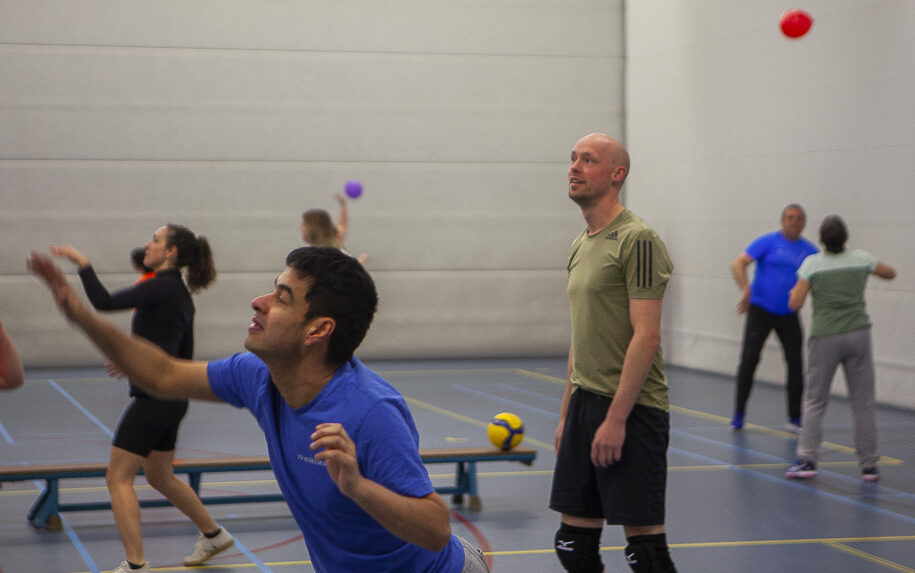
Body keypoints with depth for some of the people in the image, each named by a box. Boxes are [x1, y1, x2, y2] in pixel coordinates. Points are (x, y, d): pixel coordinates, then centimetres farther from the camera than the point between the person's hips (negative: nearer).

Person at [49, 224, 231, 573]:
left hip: (154, 397, -10)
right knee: (160, 477, 23)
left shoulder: (163, 286, -15)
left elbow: (105, 303, -23)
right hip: (171, 398, 10)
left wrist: (82, 263, -14)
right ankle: (213, 535, 33)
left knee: (118, 478, -5)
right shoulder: (180, 294, 14)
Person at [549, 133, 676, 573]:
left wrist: (616, 419, -21)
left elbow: (646, 337, -18)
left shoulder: (637, 240, -12)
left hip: (632, 411, -9)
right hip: (584, 405, 9)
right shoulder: (581, 245, 16)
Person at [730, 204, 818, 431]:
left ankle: (794, 419, 9)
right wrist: (746, 289, -30)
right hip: (760, 310, -3)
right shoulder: (768, 242, -6)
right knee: (749, 359, -10)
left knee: (796, 364, -2)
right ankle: (739, 414, 2)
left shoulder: (809, 250, 6)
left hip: (789, 316, 4)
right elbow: (737, 264, -14)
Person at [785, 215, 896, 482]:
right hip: (858, 334, 2)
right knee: (863, 404, 7)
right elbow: (891, 273, 19)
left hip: (825, 337, -2)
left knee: (815, 402, 7)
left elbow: (795, 303, -8)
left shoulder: (812, 263, -6)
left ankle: (807, 459, -1)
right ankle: (869, 465, 9)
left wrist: (795, 289, 13)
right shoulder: (861, 259, 1)